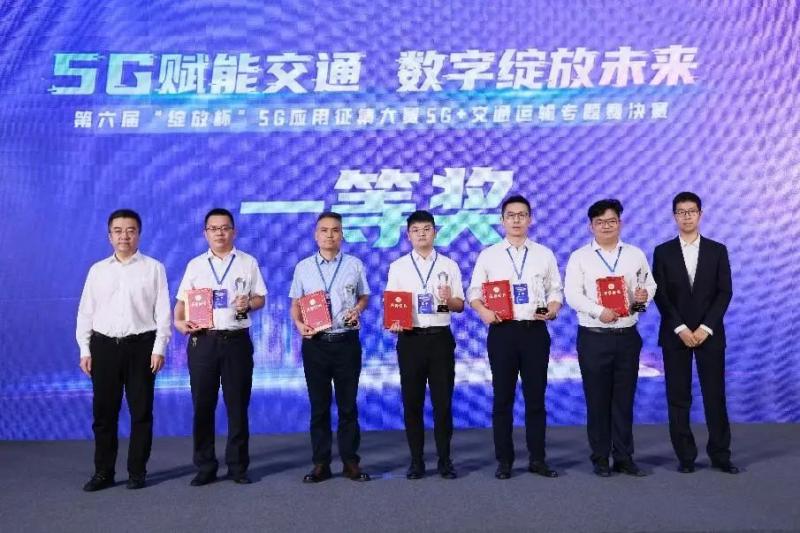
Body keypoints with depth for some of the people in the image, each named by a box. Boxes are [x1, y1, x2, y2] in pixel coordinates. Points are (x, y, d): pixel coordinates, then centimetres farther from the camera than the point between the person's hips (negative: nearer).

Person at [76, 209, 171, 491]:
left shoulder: (154, 268, 2)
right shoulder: (98, 270, 10)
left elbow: (163, 311, -1)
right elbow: (85, 312, 10)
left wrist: (159, 348, -8)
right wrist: (85, 350, 4)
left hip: (140, 345, -2)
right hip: (104, 345, 2)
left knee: (141, 411, 4)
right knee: (103, 412, 7)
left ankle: (137, 471, 16)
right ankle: (103, 472, 19)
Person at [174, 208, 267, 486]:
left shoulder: (248, 263, 8)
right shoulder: (195, 264, 11)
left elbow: (260, 298, 7)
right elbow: (182, 300, 9)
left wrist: (248, 303, -14)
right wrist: (179, 321, -9)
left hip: (237, 340, -1)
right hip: (203, 340, 1)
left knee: (237, 405, 4)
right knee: (202, 405, 5)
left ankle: (238, 466, 15)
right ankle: (205, 467, 16)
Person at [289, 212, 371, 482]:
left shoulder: (354, 264, 6)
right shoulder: (303, 267, 7)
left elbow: (364, 297, 12)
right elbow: (295, 304, 10)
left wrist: (357, 310, -9)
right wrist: (299, 324, -9)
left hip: (347, 341, 0)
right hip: (315, 343, 1)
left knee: (347, 404, 5)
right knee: (319, 405, 7)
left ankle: (351, 462, 16)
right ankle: (320, 464, 16)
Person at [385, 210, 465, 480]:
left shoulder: (449, 265, 7)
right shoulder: (398, 267, 7)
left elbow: (460, 305, 7)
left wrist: (449, 299, -14)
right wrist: (393, 323, -15)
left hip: (441, 337, 0)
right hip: (410, 338, 0)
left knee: (443, 400, 4)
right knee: (412, 401, 6)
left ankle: (445, 460, 17)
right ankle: (416, 460, 18)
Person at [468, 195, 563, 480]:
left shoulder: (545, 254, 9)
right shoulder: (488, 255, 5)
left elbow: (555, 290, 9)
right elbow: (474, 291, 5)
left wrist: (553, 309, -11)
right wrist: (483, 311, -14)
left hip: (535, 330, 1)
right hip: (502, 330, -1)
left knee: (536, 397, 6)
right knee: (503, 397, 5)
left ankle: (537, 459, 18)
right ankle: (504, 460, 15)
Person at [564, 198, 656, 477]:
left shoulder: (636, 254, 11)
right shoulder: (579, 257, 1)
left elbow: (650, 284, 11)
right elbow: (572, 295, -8)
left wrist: (644, 294, -13)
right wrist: (599, 311, -22)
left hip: (627, 336, 3)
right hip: (594, 337, -2)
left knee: (624, 399, 8)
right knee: (597, 400, 4)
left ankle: (624, 457, 18)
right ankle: (600, 458, 16)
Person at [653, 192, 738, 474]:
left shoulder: (717, 250, 6)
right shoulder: (663, 252, 4)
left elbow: (724, 292, 0)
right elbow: (660, 295, -2)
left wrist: (705, 327, -11)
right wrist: (681, 328, -11)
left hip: (709, 333, 0)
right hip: (675, 334, 0)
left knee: (715, 395, 3)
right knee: (678, 398, 2)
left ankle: (720, 454, 14)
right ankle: (685, 456, 11)